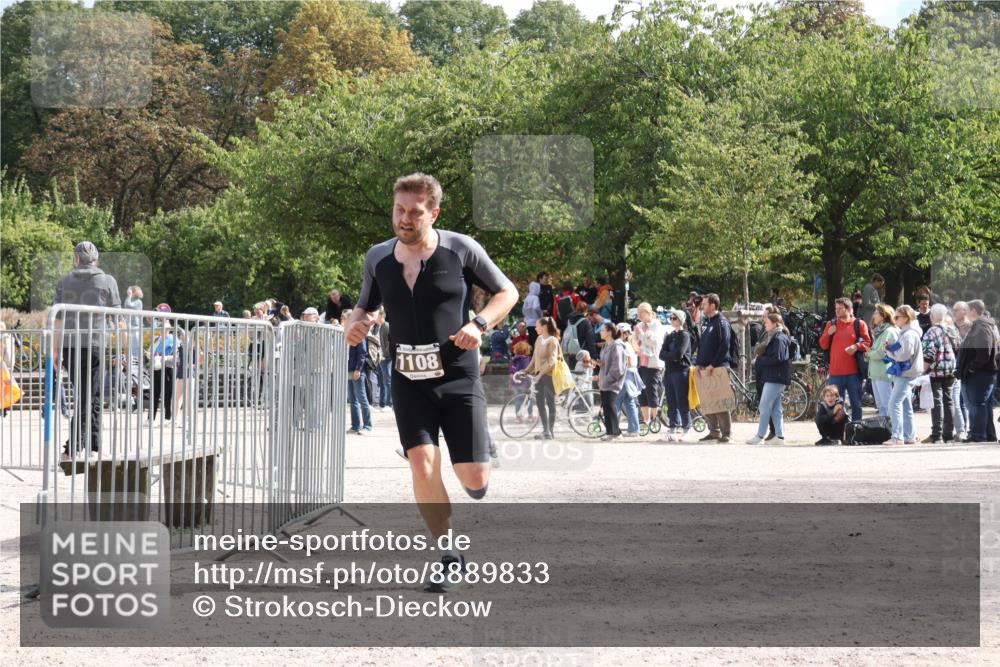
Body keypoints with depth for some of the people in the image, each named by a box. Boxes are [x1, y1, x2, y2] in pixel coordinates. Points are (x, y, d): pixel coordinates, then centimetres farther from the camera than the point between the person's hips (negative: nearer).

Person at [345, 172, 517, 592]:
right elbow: (365, 306, 19)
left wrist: (479, 324, -13)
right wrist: (355, 323, -4)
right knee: (422, 463, -17)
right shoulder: (378, 258, 3)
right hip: (409, 381, 2)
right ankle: (448, 555, 0)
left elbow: (507, 292, 4)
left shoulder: (461, 250, -6)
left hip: (459, 379, -2)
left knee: (473, 477, -6)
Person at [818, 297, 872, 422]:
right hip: (836, 372, 2)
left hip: (854, 372, -2)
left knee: (856, 404, 4)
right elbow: (823, 345, 11)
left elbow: (868, 343, 1)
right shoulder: (831, 324, 12)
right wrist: (828, 334, -7)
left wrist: (856, 346, -18)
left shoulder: (859, 324, 3)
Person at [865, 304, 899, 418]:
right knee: (880, 405, 12)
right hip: (875, 373, 10)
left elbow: (881, 353, -17)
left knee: (887, 406, -9)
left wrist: (868, 354, 0)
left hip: (884, 373, -10)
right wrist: (868, 354, -2)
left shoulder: (889, 331, -11)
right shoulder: (878, 331, 18)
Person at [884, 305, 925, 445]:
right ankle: (910, 436, 19)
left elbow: (904, 355, -22)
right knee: (906, 406, 14)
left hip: (906, 374, -11)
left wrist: (889, 350, -9)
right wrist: (890, 349, 2)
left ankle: (897, 436, -21)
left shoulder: (909, 334, -14)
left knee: (894, 403, -16)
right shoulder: (905, 333, 19)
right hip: (904, 374, 11)